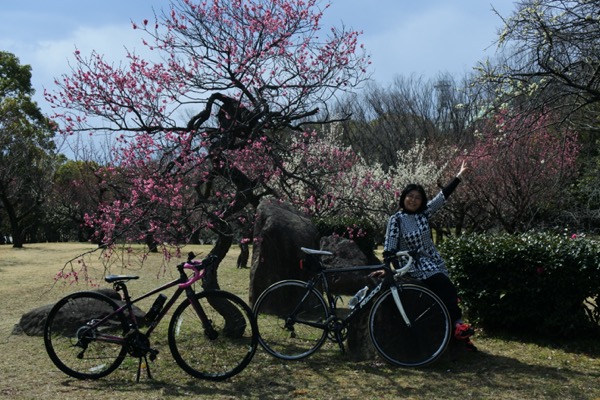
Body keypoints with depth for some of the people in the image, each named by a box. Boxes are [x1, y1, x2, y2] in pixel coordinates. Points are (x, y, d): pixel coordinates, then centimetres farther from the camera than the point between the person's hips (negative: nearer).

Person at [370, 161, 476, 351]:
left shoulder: (424, 213, 5)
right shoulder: (396, 220, -8)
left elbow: (442, 196, 5)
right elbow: (390, 246, -11)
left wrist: (458, 176, 4)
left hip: (435, 263, 5)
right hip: (416, 267, -5)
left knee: (448, 293, -7)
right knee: (448, 290, -22)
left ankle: (458, 329, 2)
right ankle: (458, 324, -13)